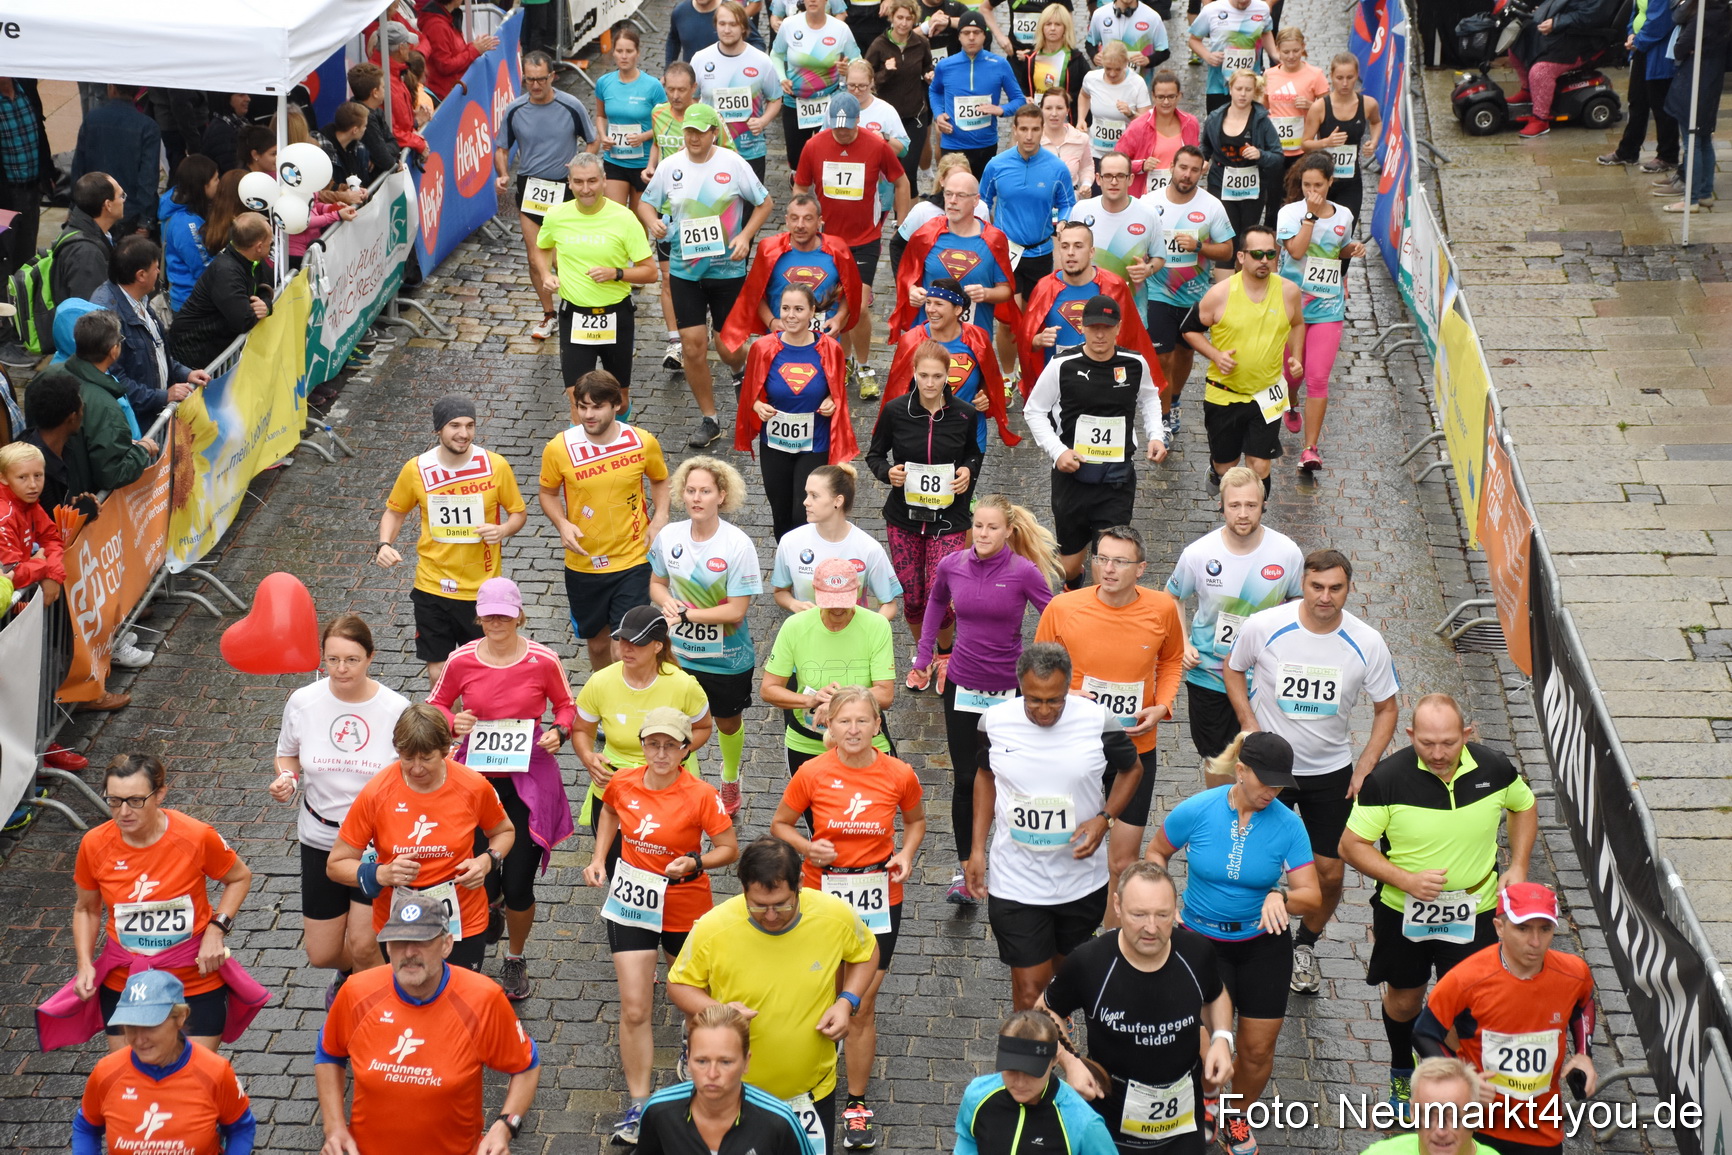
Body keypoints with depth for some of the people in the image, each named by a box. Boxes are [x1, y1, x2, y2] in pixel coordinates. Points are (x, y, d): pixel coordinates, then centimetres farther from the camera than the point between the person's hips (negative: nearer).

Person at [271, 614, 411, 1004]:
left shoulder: (396, 710, -13)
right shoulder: (303, 702, -8)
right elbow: (287, 755, 10)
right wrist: (285, 778, -12)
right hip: (321, 839, 3)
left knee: (363, 946, -9)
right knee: (321, 954, 9)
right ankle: (350, 971, 48)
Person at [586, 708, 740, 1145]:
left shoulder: (701, 796, -19)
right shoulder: (622, 783, -8)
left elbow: (729, 848, -12)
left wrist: (695, 863, -29)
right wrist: (599, 858, 4)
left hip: (685, 908, -1)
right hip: (631, 906, 2)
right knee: (633, 1010, -4)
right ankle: (639, 1106, 4)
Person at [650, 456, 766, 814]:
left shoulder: (738, 545, -22)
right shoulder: (668, 536, -9)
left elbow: (736, 610, -21)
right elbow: (657, 583, 7)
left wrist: (685, 613, -22)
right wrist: (667, 603, -16)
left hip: (727, 659, -2)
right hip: (679, 654, 2)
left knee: (728, 722, 21)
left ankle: (730, 781, 49)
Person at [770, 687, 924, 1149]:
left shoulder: (899, 775, -8)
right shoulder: (812, 774, -11)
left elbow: (915, 820, 12)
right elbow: (780, 824, 3)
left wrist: (907, 854, -6)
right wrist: (808, 847, -16)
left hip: (879, 898, 0)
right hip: (822, 895, 0)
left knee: (862, 1006, 5)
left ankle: (857, 1104, 20)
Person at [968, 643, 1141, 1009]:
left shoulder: (1098, 721, -14)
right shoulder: (996, 721, -10)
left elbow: (1131, 769, 4)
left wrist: (1104, 819, -13)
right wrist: (977, 849, 5)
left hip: (1081, 880, 1)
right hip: (1015, 884, -1)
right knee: (1030, 990, -4)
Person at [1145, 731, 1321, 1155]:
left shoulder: (1287, 825, -14)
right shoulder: (1195, 811, -16)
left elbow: (1313, 897, -14)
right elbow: (1156, 853, 3)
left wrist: (1281, 898, -36)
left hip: (1263, 942, 1)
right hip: (1203, 940, -1)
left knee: (1258, 1048, 5)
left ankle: (1237, 1118, 36)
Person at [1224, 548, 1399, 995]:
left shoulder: (1367, 643, -13)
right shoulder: (1263, 627, -17)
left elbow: (1386, 709, 1)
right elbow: (1233, 670, 4)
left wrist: (1365, 769, -7)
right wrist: (1250, 727, -7)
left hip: (1331, 771, 1)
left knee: (1331, 873, 5)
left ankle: (1305, 945, 33)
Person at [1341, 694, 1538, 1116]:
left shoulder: (1493, 768, -13)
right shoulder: (1388, 778, -21)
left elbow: (1524, 805, 10)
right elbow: (1352, 845, -13)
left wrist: (1518, 865, -3)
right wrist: (1406, 879, -25)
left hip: (1473, 913, 1)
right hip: (1402, 912, 0)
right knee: (1404, 1001, 18)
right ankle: (1402, 1073, 48)